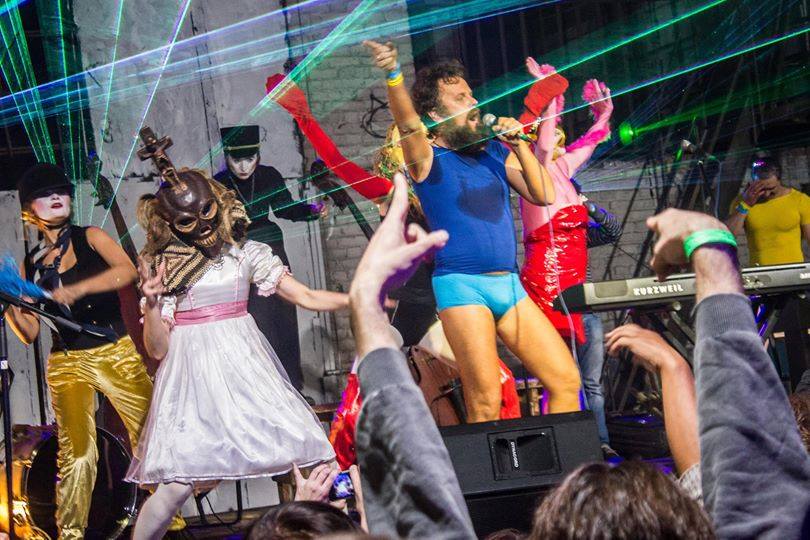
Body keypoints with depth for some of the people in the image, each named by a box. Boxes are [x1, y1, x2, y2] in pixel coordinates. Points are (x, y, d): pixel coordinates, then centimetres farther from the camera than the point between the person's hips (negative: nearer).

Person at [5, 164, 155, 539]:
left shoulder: (90, 238, 4)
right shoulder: (30, 265, 10)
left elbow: (127, 271, -16)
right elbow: (29, 333, 9)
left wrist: (77, 289, -28)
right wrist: (10, 307, -11)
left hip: (117, 353, -1)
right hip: (68, 364, 1)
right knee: (76, 453, -7)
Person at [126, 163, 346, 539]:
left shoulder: (245, 253, 6)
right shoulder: (162, 267, 2)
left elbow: (305, 297, 8)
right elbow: (157, 349, 0)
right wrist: (152, 303, -16)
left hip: (245, 366, 3)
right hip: (194, 374, -2)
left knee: (306, 461, -6)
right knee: (178, 485, -13)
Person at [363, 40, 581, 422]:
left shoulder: (495, 153, 15)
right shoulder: (428, 158, 0)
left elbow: (544, 196, 8)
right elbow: (409, 124, -21)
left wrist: (518, 145, 1)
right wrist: (393, 76, -39)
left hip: (509, 285, 6)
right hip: (462, 286, -6)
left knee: (566, 381, 4)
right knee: (485, 404, -11)